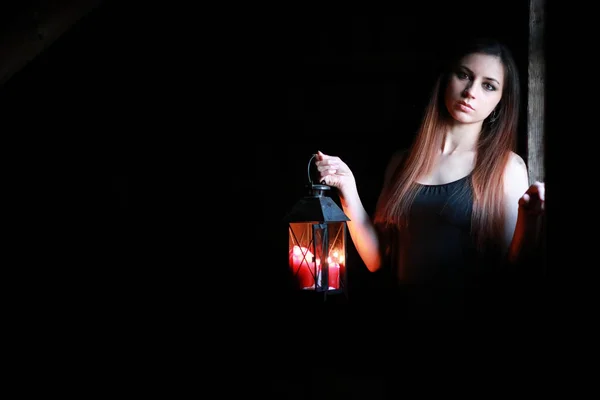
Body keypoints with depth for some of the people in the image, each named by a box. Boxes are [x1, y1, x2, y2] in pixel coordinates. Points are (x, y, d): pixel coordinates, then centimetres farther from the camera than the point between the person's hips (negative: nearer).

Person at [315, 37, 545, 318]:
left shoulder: (507, 167, 0)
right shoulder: (403, 161, 8)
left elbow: (511, 274, -1)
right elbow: (376, 260, 7)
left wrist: (529, 220, -16)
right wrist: (349, 192, -2)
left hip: (473, 315, -2)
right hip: (405, 311, 2)